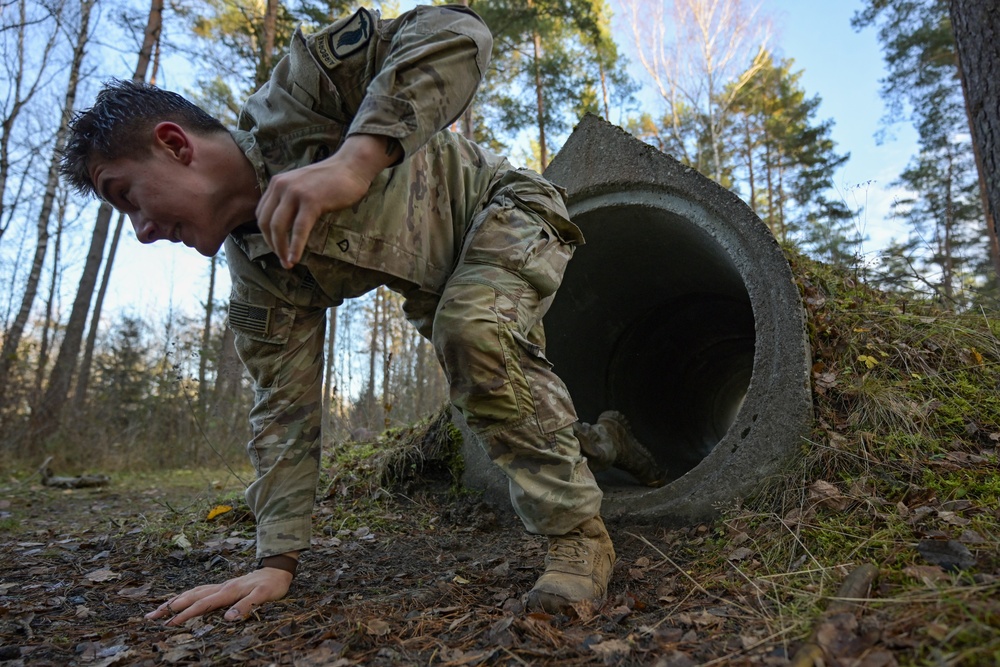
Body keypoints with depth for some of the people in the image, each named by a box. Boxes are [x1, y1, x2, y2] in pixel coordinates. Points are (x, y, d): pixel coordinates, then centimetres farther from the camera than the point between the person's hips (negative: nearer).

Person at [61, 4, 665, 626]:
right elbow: (286, 409, -8)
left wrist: (356, 160, -50)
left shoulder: (293, 99, -28)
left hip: (506, 210, -6)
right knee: (498, 407, 6)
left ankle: (579, 533, -21)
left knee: (475, 327, -34)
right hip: (443, 282, 7)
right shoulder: (261, 276, -10)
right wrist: (277, 562, -10)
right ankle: (603, 434, 37)